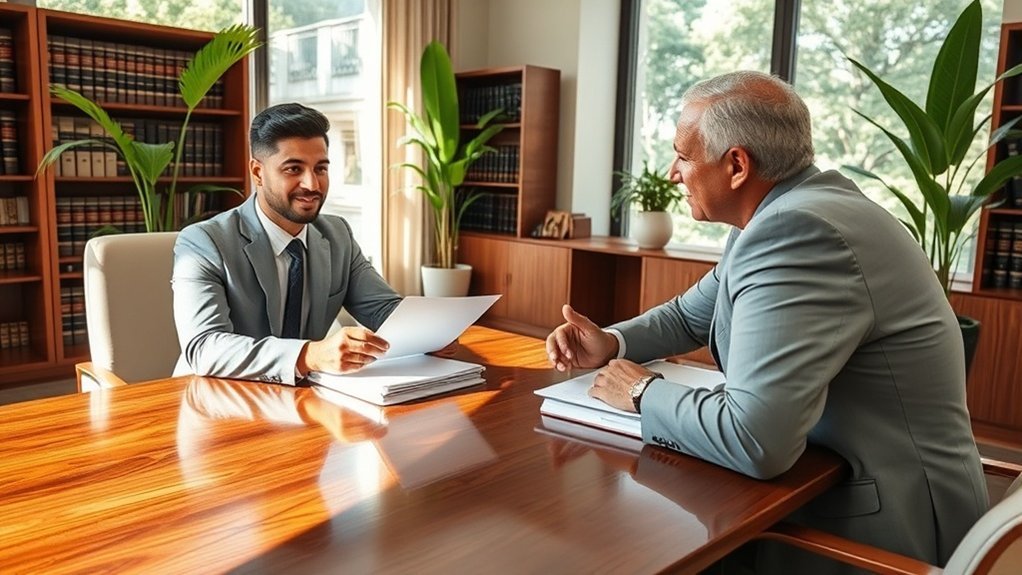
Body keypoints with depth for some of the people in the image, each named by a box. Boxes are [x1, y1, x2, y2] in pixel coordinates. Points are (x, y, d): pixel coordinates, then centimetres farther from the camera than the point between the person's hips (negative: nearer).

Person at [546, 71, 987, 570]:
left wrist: (643, 392, -16)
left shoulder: (797, 229, -27)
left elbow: (753, 440, -34)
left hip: (879, 520, -8)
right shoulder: (780, 211, 4)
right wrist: (612, 344, -1)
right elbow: (690, 317, 17)